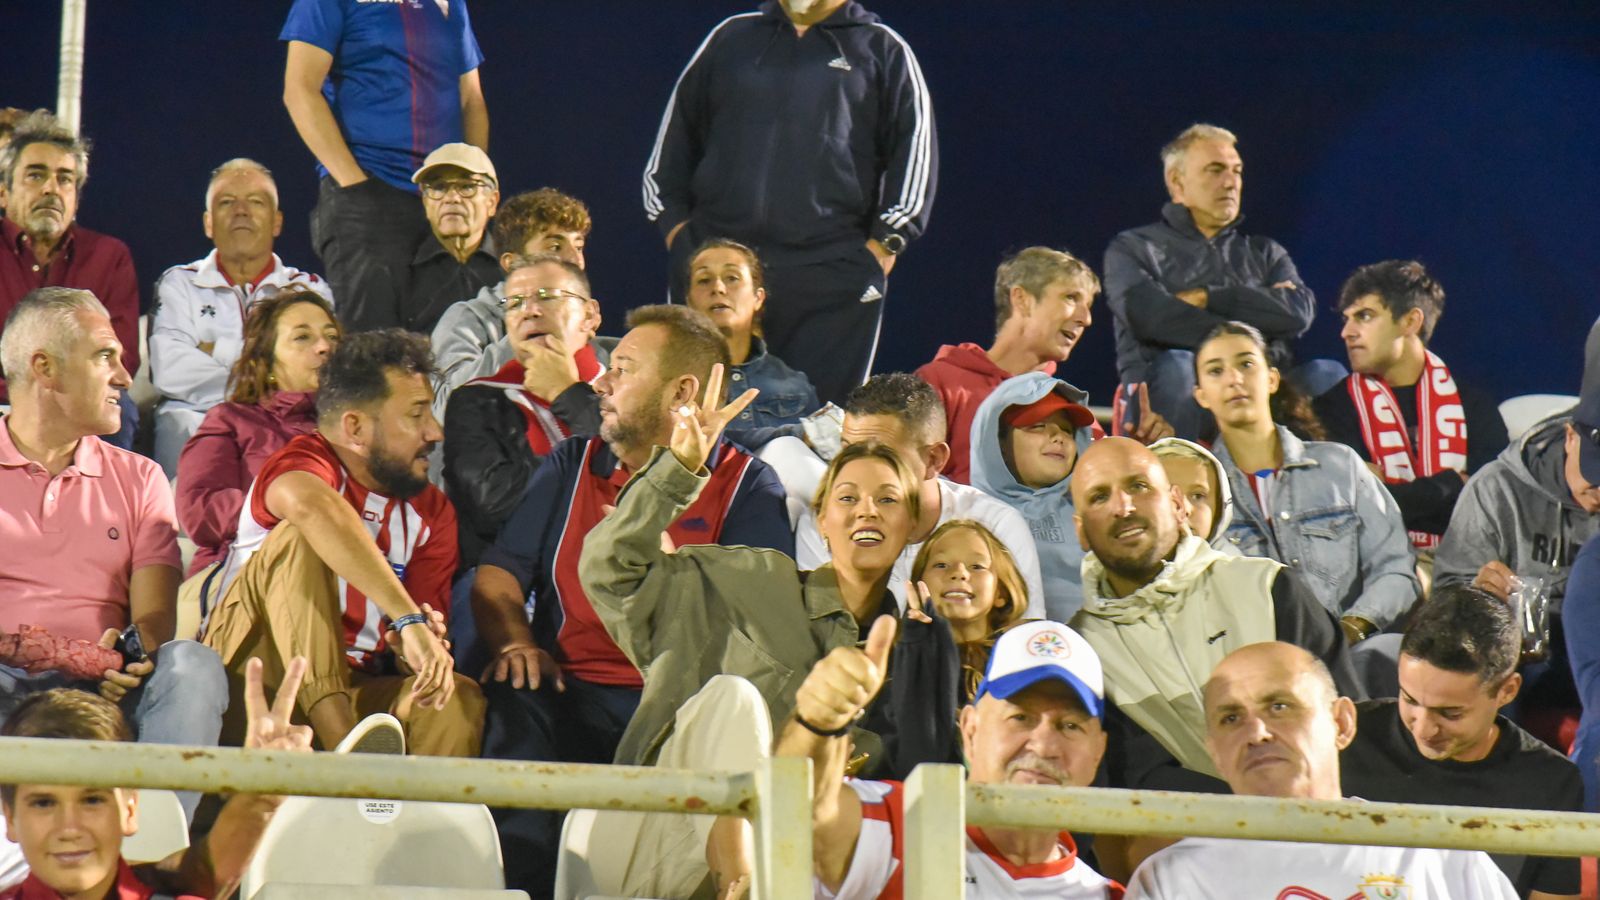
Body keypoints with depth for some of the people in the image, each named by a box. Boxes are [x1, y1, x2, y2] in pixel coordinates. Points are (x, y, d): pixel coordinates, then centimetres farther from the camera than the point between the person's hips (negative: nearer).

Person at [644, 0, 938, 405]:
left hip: (831, 279, -2)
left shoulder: (883, 51, 12)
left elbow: (916, 147, 6)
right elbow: (676, 135, 22)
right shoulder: (730, 37, 20)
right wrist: (674, 224, 11)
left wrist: (886, 242, -3)